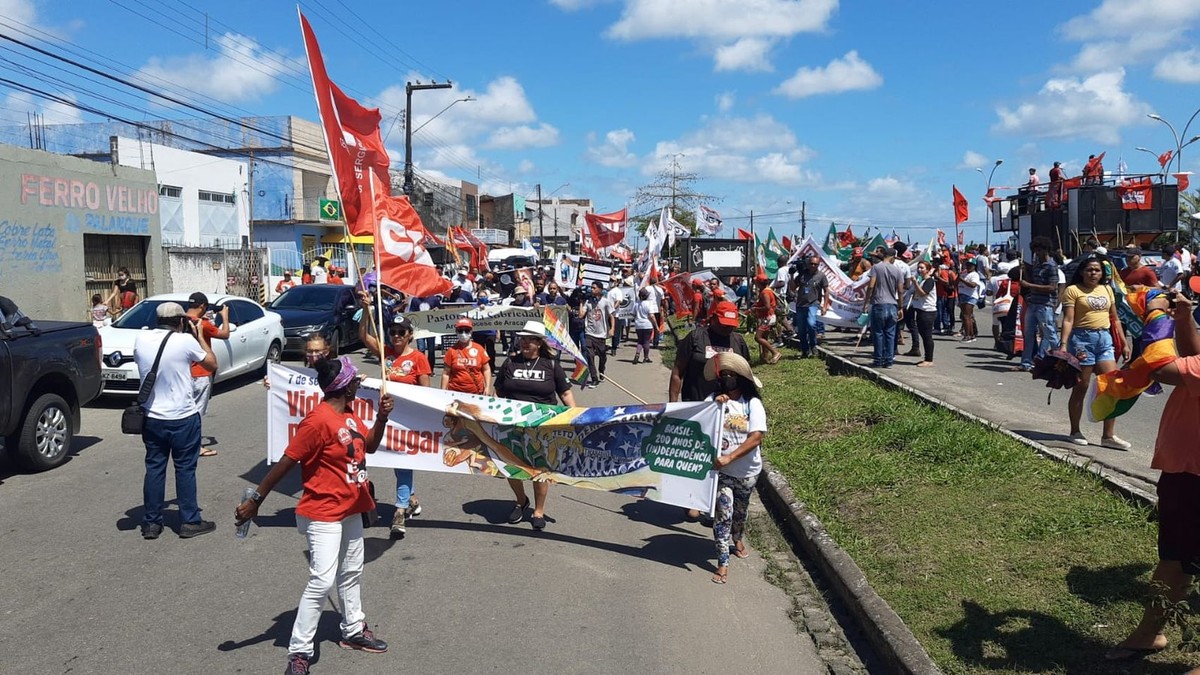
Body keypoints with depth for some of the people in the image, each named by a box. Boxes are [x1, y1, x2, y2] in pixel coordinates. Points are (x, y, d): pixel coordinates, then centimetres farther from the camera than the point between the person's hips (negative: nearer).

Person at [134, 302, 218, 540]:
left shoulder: (141, 339, -2)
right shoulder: (185, 341, -14)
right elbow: (212, 363, 0)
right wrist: (200, 336, 9)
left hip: (151, 417, 4)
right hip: (182, 418, -4)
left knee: (154, 468, 11)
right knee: (185, 469, 5)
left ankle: (151, 523, 17)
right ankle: (190, 522, 12)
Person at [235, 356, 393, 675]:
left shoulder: (349, 413, 2)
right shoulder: (318, 420, -25)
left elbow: (370, 445, 14)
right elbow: (285, 463, -22)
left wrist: (382, 417, -3)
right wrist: (256, 500, -18)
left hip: (350, 509, 9)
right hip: (323, 514, -9)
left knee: (351, 573, 21)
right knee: (322, 581, -11)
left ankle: (353, 631, 38)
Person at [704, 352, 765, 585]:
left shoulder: (753, 403, -11)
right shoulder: (713, 399, -6)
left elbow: (756, 437, -19)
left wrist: (730, 457, -27)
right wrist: (715, 407, -24)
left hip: (747, 470, 1)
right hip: (720, 469, -1)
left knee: (740, 510, 22)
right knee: (723, 512, -11)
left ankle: (737, 539, 52)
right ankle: (723, 563, -3)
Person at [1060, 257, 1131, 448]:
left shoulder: (1107, 289, 14)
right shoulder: (1073, 290, -4)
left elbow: (1114, 319, 18)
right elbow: (1068, 320, -11)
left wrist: (1124, 343, 14)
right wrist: (1063, 343, -22)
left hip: (1104, 339, 6)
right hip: (1082, 339, -5)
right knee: (1081, 388, 3)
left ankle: (1108, 435, 5)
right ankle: (1075, 432, 18)